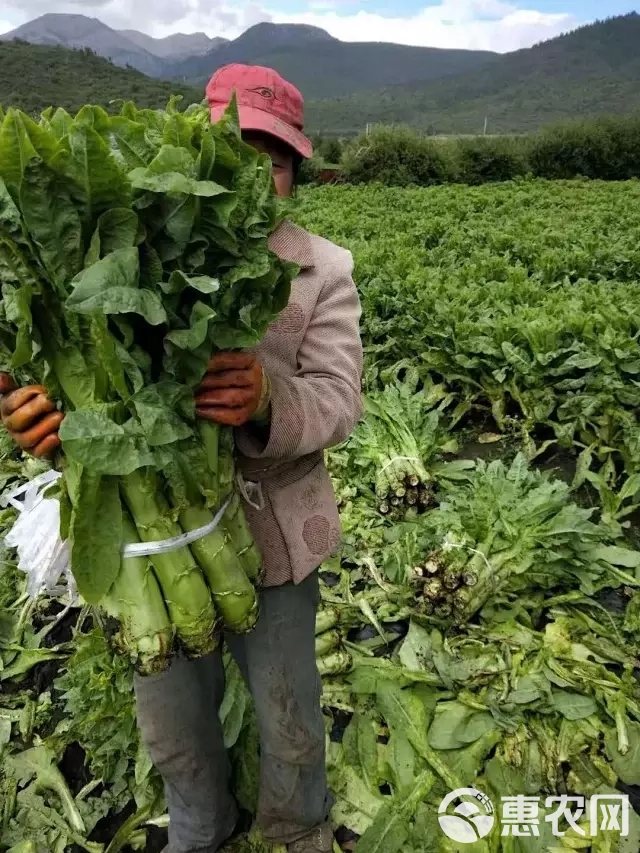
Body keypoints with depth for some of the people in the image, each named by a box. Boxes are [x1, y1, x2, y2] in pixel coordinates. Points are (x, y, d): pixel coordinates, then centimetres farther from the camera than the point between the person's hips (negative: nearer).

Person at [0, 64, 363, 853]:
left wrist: (267, 401, -36)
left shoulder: (324, 271, -6)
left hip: (270, 537, 0)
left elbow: (336, 402, -14)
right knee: (170, 721, 23)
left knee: (289, 719, 20)